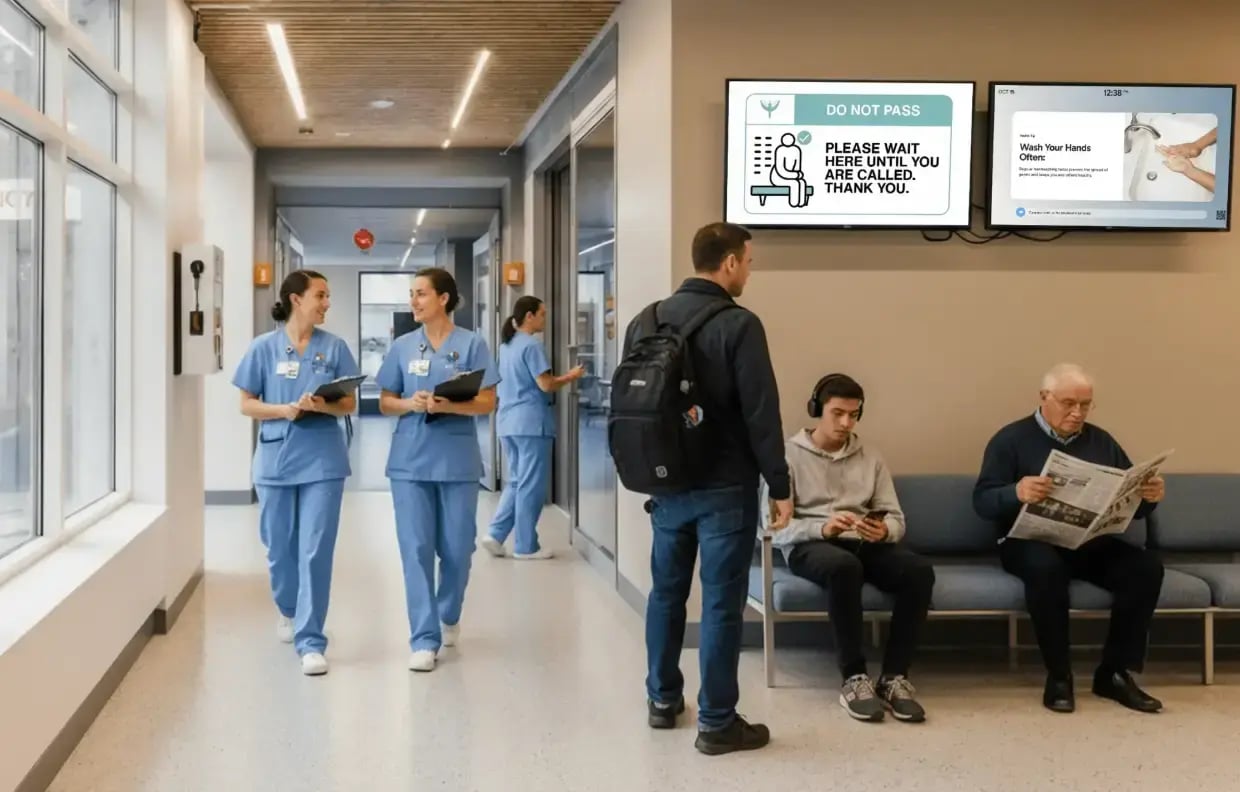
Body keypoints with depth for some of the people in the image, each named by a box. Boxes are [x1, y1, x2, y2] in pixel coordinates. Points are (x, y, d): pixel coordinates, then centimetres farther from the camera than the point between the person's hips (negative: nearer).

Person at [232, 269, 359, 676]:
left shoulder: (334, 347, 2)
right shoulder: (264, 347, 0)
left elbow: (349, 403, 5)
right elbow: (247, 405, 3)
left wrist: (324, 406, -16)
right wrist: (285, 410, -14)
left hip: (322, 460, -1)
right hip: (276, 459, 1)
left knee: (315, 552, -5)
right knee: (279, 548, 13)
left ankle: (311, 642, -1)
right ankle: (289, 609, 42)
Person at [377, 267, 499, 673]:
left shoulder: (471, 344, -1)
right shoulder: (402, 347, 6)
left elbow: (487, 403, -4)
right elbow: (385, 402, 10)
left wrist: (448, 405, -20)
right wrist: (410, 404, -11)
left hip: (457, 460, -1)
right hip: (410, 461, 1)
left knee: (456, 548, 8)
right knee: (416, 549, -3)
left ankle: (449, 615, 35)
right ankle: (424, 639, 1)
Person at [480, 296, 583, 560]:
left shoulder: (506, 346, 15)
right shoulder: (531, 346, -13)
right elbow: (545, 385, -16)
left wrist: (559, 378, 20)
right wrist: (570, 377, -1)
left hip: (508, 420, 9)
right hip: (530, 422, -9)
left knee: (516, 481, 15)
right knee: (531, 485, -1)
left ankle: (496, 534, 6)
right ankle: (526, 546, 4)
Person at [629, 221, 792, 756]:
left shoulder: (646, 321, 6)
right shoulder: (737, 325, -15)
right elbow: (761, 414, -16)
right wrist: (779, 485, -8)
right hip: (724, 487, -6)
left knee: (666, 591, 17)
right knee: (720, 602, -1)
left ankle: (662, 700, 27)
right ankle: (716, 722, 4)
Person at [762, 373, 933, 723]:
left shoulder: (870, 457, 18)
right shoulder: (788, 454, 3)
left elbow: (896, 518, 10)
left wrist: (884, 531, -16)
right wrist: (823, 528, -24)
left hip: (863, 545, 4)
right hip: (808, 545, -4)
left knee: (919, 570, -27)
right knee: (845, 566, -40)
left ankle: (894, 677, -22)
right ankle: (854, 679, -30)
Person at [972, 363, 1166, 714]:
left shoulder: (1101, 442, 14)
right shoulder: (1012, 439, 0)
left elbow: (1131, 503, 13)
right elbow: (982, 501, -10)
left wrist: (1149, 496, -12)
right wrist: (1017, 492, -32)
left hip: (1091, 543, 5)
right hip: (1030, 542, -4)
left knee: (1146, 566, -22)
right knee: (1045, 566, -38)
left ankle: (1115, 672, -11)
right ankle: (1058, 676, -22)